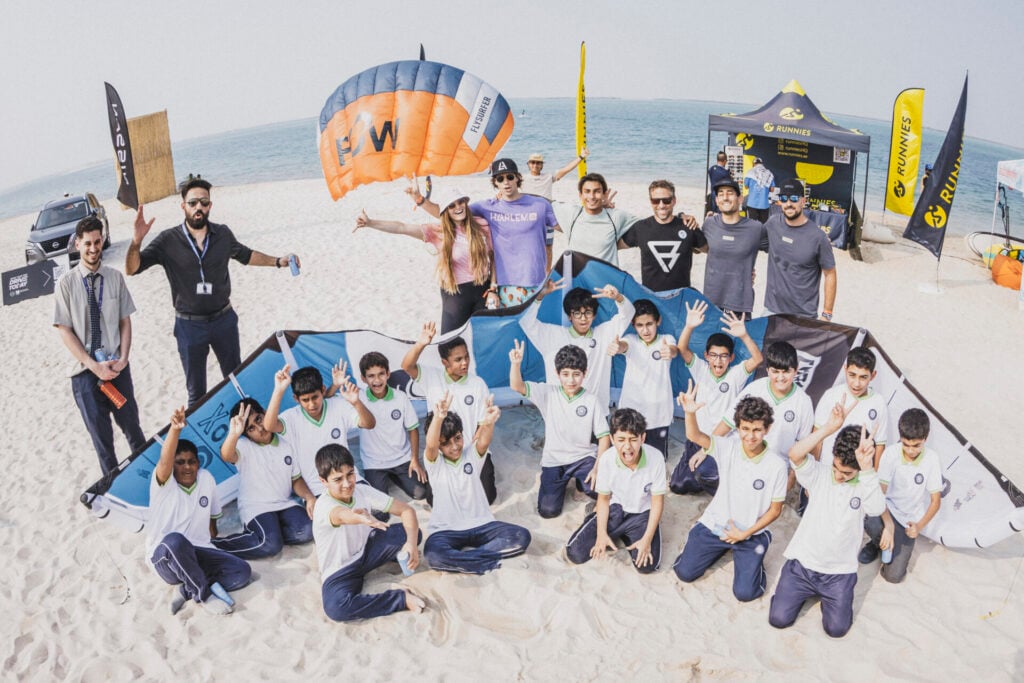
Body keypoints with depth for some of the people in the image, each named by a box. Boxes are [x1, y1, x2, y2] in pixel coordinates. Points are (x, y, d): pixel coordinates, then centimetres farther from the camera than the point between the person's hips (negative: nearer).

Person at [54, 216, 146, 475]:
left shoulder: (115, 278, -2)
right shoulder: (66, 283, -6)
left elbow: (125, 321, 3)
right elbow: (64, 330, -5)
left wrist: (123, 359, -10)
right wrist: (94, 366, -13)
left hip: (117, 366, 1)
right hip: (84, 371, -1)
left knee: (131, 423, 11)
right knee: (100, 433, 10)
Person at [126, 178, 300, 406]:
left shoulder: (223, 234, -4)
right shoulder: (168, 240, -12)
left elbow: (245, 255, 15)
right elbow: (132, 269, -15)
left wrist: (278, 261, 8)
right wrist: (136, 241, -33)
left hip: (224, 319, 3)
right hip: (189, 325, -2)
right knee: (197, 393, 11)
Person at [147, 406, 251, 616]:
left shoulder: (206, 479, 4)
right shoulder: (163, 483, -11)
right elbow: (164, 461, -35)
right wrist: (175, 429, -52)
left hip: (197, 555, 4)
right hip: (165, 558, -4)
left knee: (242, 571, -19)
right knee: (175, 541, -41)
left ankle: (187, 590, -11)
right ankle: (204, 595, -22)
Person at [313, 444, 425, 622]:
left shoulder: (363, 490, -13)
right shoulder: (323, 506, -29)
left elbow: (407, 510, -13)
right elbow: (341, 515, -55)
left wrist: (411, 543, -31)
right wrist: (359, 518, -80)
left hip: (366, 550, 4)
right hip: (340, 571, -4)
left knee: (411, 531, -19)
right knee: (335, 607, -37)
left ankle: (403, 556, 12)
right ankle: (402, 599, -24)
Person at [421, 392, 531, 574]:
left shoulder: (472, 453, 0)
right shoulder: (434, 462, -5)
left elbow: (484, 441, -23)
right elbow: (430, 445, -28)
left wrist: (488, 423, -49)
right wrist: (438, 418, -52)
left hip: (481, 525, 3)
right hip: (447, 530, -3)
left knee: (521, 537, -20)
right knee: (433, 554, -36)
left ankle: (460, 558, -17)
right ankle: (490, 562, -22)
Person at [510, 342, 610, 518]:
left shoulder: (591, 401, -8)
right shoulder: (548, 394, -7)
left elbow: (603, 436, -6)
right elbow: (516, 386, -18)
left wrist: (597, 468, -15)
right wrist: (516, 364, -37)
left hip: (584, 457, -1)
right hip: (554, 459, 1)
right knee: (548, 510, -9)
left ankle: (581, 482, 10)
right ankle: (562, 482, 23)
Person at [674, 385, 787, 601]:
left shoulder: (777, 466, -17)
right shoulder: (728, 447, -12)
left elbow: (775, 510, -7)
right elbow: (694, 436, -28)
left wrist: (745, 534, -14)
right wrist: (690, 412, -49)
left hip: (751, 533, -2)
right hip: (715, 524, 2)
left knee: (745, 592, -13)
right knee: (684, 573, -1)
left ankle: (754, 557, 19)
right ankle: (721, 547, 26)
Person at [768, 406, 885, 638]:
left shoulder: (866, 485, -9)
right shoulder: (820, 473, -8)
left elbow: (877, 508, -33)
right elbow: (795, 455, -29)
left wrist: (867, 467, -47)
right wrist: (829, 428, -38)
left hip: (839, 571, 0)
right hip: (802, 562, 0)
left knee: (837, 629, -7)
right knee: (778, 618, -5)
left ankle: (826, 594, 24)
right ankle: (807, 590, 25)